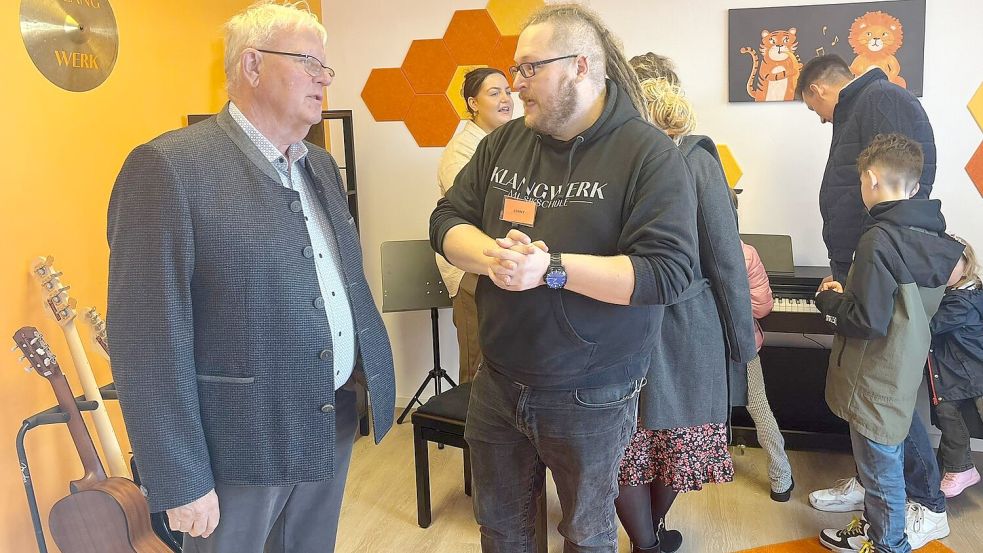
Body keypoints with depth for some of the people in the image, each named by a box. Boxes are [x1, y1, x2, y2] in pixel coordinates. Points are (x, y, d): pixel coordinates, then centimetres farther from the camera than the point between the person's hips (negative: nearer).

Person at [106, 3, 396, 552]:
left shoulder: (321, 165, 10)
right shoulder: (170, 167, -15)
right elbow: (149, 339, -18)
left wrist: (375, 372, 9)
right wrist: (182, 481, -16)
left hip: (333, 425, 7)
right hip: (240, 446, -7)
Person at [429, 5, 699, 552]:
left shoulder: (650, 153, -15)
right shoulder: (504, 143, 3)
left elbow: (667, 271, -23)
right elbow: (447, 221, 3)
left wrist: (551, 269, -31)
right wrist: (492, 255, -20)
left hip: (591, 398, -4)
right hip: (498, 384, 5)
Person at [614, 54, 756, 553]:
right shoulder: (698, 161, -9)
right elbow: (727, 261, -7)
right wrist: (742, 339, 4)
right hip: (686, 329, 0)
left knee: (625, 444, 16)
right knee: (678, 434, 20)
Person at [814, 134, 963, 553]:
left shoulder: (879, 239, -24)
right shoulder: (929, 235, 2)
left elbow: (869, 321, -26)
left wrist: (828, 301, -10)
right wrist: (849, 293, 11)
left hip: (875, 380, -9)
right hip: (905, 372, 9)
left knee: (880, 467, 9)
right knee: (895, 449, 23)